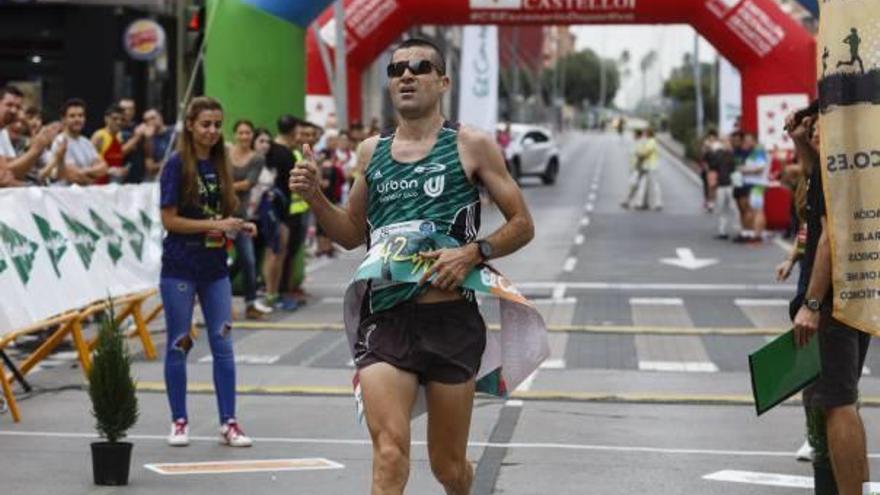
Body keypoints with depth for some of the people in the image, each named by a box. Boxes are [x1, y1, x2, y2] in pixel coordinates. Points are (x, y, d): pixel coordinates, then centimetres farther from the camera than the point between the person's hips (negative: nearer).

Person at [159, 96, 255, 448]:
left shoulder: (220, 164, 8)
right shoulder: (177, 165, -8)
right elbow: (169, 220, -12)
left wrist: (239, 227, -3)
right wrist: (213, 225, -20)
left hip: (215, 267, 5)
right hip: (180, 269, -5)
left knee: (223, 344, 3)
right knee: (178, 345, 4)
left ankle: (228, 423, 8)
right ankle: (179, 422, 14)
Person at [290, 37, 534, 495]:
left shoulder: (471, 146, 1)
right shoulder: (371, 151, 12)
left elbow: (522, 225, 3)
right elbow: (353, 234, 23)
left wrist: (473, 252, -14)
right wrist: (314, 196, 5)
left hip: (450, 317, -2)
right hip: (384, 319, 2)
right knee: (389, 453, -16)